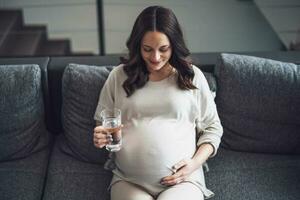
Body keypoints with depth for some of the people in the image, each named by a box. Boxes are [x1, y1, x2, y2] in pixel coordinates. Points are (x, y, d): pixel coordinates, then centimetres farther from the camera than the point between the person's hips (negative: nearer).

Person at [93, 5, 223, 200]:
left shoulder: (193, 76, 6)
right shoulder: (119, 76, 8)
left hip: (182, 179, -1)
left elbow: (212, 128, 12)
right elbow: (102, 125, 18)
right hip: (128, 181, 1)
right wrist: (101, 137, -6)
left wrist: (195, 163, -4)